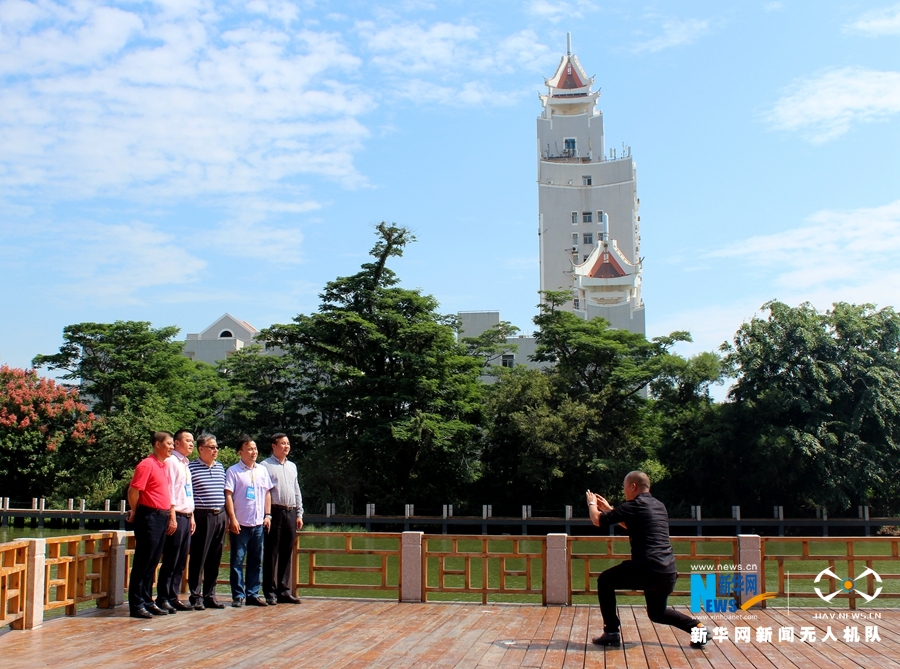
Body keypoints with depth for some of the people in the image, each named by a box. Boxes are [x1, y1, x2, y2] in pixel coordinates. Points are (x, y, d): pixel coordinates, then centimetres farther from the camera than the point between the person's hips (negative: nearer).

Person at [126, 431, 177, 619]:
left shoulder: (165, 466, 16)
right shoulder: (147, 464, -11)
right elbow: (134, 490, -16)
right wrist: (134, 513, -3)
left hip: (163, 517, 8)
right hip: (149, 516, -8)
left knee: (152, 563, 13)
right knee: (142, 562, -3)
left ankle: (147, 601, 19)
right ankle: (136, 605, 2)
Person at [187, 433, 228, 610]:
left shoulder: (220, 468, 14)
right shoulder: (192, 468, -5)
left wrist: (226, 516, 15)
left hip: (220, 516, 6)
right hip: (202, 516, -6)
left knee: (215, 558, 10)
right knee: (198, 557, -1)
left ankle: (210, 595, 18)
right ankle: (196, 596, 7)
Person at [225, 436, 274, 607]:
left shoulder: (262, 471, 11)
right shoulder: (233, 471, -4)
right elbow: (228, 495, -8)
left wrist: (267, 515, 7)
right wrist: (232, 519, -14)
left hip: (258, 523, 5)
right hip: (240, 524, -5)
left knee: (256, 561, 9)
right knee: (237, 561, 0)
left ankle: (253, 594, 17)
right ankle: (238, 595, 6)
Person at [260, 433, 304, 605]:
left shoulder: (292, 466, 18)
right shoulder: (265, 466, -2)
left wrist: (299, 514, 15)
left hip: (291, 513, 6)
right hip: (275, 512, -6)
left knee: (287, 554, 9)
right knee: (271, 553, -2)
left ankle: (284, 591, 15)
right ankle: (270, 592, 3)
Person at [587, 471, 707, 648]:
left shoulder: (635, 505, -5)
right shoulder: (659, 506, 18)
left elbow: (598, 520, -2)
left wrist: (592, 504, 19)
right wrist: (609, 509, 35)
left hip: (647, 569, -8)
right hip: (668, 573, 8)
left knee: (605, 581, 11)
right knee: (657, 613, 28)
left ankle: (611, 633, 5)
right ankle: (697, 626, 8)